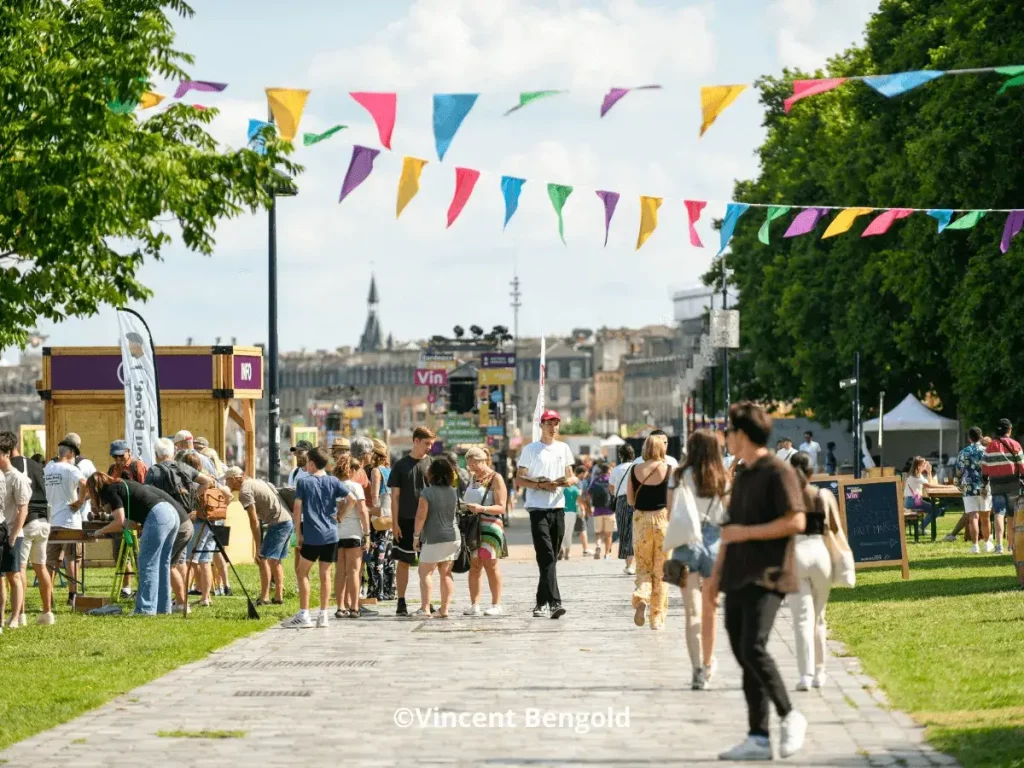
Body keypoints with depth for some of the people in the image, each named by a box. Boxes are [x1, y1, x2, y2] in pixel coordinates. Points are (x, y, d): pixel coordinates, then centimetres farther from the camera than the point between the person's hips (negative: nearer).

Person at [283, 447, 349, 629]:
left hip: (312, 535, -4)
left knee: (302, 572, 6)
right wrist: (339, 515, 11)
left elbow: (297, 509, -5)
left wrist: (298, 534, 1)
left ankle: (304, 615, 2)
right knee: (325, 573, 9)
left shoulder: (303, 482, -3)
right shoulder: (333, 482, 5)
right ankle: (323, 616, 9)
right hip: (331, 535, 4)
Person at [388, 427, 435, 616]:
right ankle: (401, 603, 8)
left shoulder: (431, 464, 5)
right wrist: (395, 523, -4)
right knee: (403, 561, 3)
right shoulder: (401, 465, 2)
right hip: (405, 522, -1)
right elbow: (395, 496, 2)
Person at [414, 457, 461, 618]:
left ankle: (425, 608, -10)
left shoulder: (427, 492, -12)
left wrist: (416, 536, -4)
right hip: (453, 537, 5)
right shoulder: (454, 492, 4)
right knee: (446, 573, 9)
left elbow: (421, 516, -12)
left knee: (425, 572, 0)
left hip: (433, 539, -5)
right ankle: (445, 609, 6)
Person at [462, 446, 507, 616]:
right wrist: (464, 507, 8)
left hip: (490, 524, -6)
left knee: (490, 564, -7)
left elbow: (501, 507, -11)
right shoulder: (473, 478, 17)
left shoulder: (495, 479, -4)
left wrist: (481, 508, -24)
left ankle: (496, 604, -3)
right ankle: (474, 605, 2)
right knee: (474, 565, 3)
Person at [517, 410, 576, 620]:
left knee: (551, 558, 8)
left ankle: (542, 603, 17)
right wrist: (540, 485, -15)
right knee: (546, 556, -15)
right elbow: (519, 480, 1)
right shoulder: (530, 450, 1)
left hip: (557, 507, 5)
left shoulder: (563, 448, 14)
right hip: (538, 508, -5)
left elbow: (572, 477, 19)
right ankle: (554, 602, -24)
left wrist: (569, 480, -5)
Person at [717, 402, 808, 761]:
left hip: (765, 578, -9)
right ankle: (757, 739, 6)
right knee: (743, 656, 4)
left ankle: (790, 717, -5)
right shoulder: (741, 477, 19)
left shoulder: (778, 472, -8)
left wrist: (747, 532, -15)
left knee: (753, 649, -20)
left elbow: (796, 521, -17)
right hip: (737, 579, 9)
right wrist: (716, 572, 21)